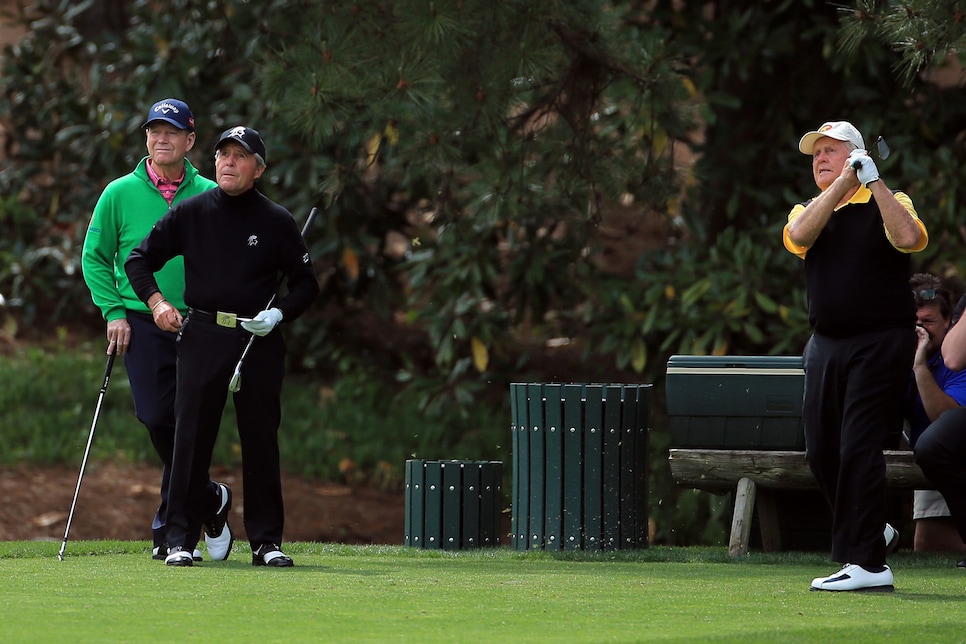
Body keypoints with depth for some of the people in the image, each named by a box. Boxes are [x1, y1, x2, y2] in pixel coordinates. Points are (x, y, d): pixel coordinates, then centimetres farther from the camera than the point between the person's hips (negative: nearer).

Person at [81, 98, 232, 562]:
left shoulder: (209, 197, 5)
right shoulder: (120, 194, 4)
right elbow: (95, 257, 9)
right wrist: (114, 311, -1)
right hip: (141, 325, 0)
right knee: (156, 416, -12)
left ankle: (171, 528, 11)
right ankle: (208, 500, 10)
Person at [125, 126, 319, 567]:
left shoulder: (276, 221, 5)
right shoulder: (190, 213, 7)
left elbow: (306, 283, 10)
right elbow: (139, 259, 14)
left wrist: (279, 314, -7)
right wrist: (156, 301, -2)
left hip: (259, 340, 0)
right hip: (201, 336, 0)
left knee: (262, 438, 1)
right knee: (191, 435, -4)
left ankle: (266, 540, 7)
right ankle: (179, 539, 0)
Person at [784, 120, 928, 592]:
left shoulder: (886, 204, 1)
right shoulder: (807, 211, 14)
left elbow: (909, 238, -21)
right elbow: (800, 235, -11)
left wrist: (874, 182, -23)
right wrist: (843, 182, -17)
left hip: (881, 342, -6)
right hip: (825, 346, 6)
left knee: (858, 448, -14)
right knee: (821, 451, 8)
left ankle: (866, 564, -15)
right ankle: (869, 531, 29)